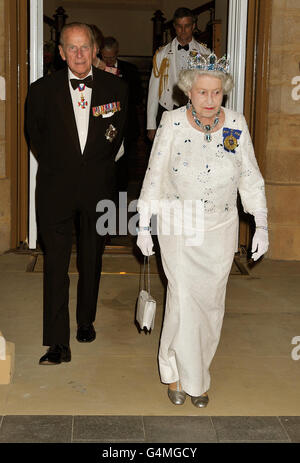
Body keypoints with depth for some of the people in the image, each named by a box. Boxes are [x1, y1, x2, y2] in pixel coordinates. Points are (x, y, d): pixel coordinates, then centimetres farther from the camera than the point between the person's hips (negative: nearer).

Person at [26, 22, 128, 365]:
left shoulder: (115, 88, 0)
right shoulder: (42, 90, -5)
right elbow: (34, 134, 10)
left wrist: (101, 165, 11)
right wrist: (54, 167, 10)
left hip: (98, 186, 2)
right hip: (56, 188, -1)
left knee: (92, 260, 14)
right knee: (55, 264, -4)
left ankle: (86, 321, 35)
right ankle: (58, 343, 2)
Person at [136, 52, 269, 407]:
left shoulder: (236, 124, -5)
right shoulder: (172, 124, -11)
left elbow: (250, 178, 2)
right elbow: (155, 177, -4)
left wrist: (261, 226, -1)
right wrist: (144, 225, -2)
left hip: (221, 230, 3)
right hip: (178, 229, -2)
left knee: (210, 303, 11)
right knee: (184, 302, -3)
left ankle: (196, 374, 32)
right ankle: (175, 371, 23)